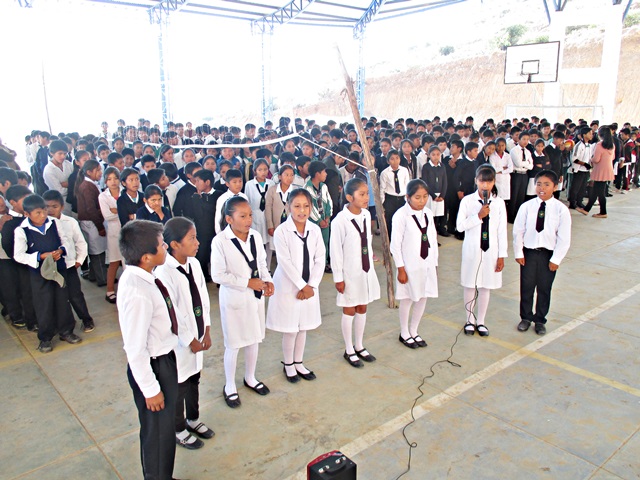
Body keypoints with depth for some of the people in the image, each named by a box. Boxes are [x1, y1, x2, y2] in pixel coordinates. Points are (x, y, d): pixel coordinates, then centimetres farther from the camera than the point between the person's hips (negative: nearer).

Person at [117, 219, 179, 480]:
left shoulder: (139, 275, -4)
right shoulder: (137, 293, -33)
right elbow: (136, 349, -26)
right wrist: (150, 389, -17)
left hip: (164, 359, 9)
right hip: (153, 366, -9)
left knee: (164, 427, 27)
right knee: (157, 431, 14)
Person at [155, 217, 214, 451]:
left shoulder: (194, 264, -3)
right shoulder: (164, 273, -25)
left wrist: (206, 332, 2)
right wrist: (191, 341, -13)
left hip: (197, 337, 7)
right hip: (179, 342, -7)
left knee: (194, 379, 24)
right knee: (178, 386, 13)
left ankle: (193, 419, 47)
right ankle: (179, 431, 36)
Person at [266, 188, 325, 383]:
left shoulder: (315, 229, -1)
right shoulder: (281, 231, -15)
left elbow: (320, 259, -1)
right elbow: (285, 262, -17)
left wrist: (311, 285, -9)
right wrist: (301, 286, -15)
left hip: (309, 287, 4)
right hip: (288, 287, -4)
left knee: (303, 326, 16)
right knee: (290, 329, 7)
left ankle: (299, 363, 34)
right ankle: (288, 365, 28)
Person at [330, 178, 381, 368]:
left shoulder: (366, 215, -1)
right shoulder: (340, 220, -19)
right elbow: (336, 251, -15)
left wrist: (371, 263, 12)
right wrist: (338, 277, -12)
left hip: (366, 270, 6)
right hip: (350, 273, -6)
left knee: (362, 309, 17)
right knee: (349, 311, 10)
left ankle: (359, 346, 34)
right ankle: (349, 350, 26)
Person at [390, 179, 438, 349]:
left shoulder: (428, 213, 3)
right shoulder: (401, 215, -15)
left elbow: (433, 239, 9)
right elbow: (396, 245, -13)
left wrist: (434, 263, 9)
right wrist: (400, 269, -12)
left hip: (427, 263, 6)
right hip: (410, 265, -5)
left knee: (423, 297, 12)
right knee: (408, 299, 7)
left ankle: (414, 331, 30)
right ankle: (404, 333, 26)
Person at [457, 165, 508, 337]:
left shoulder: (499, 202, -3)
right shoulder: (467, 201, -8)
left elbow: (502, 231, 0)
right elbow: (460, 226, -11)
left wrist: (502, 255, 0)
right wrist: (478, 216, -21)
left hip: (490, 250, 1)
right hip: (472, 249, -1)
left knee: (486, 286, 10)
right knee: (470, 285, 9)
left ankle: (480, 321, 27)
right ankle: (470, 319, 28)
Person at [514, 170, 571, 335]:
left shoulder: (561, 209, -9)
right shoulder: (527, 206, -7)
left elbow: (564, 238, -6)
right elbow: (518, 231, -1)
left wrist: (556, 259, -8)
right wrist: (518, 253, -2)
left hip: (548, 254, 0)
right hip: (528, 252, 1)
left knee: (544, 289, 11)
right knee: (526, 287, 11)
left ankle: (540, 320, 30)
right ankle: (526, 317, 30)